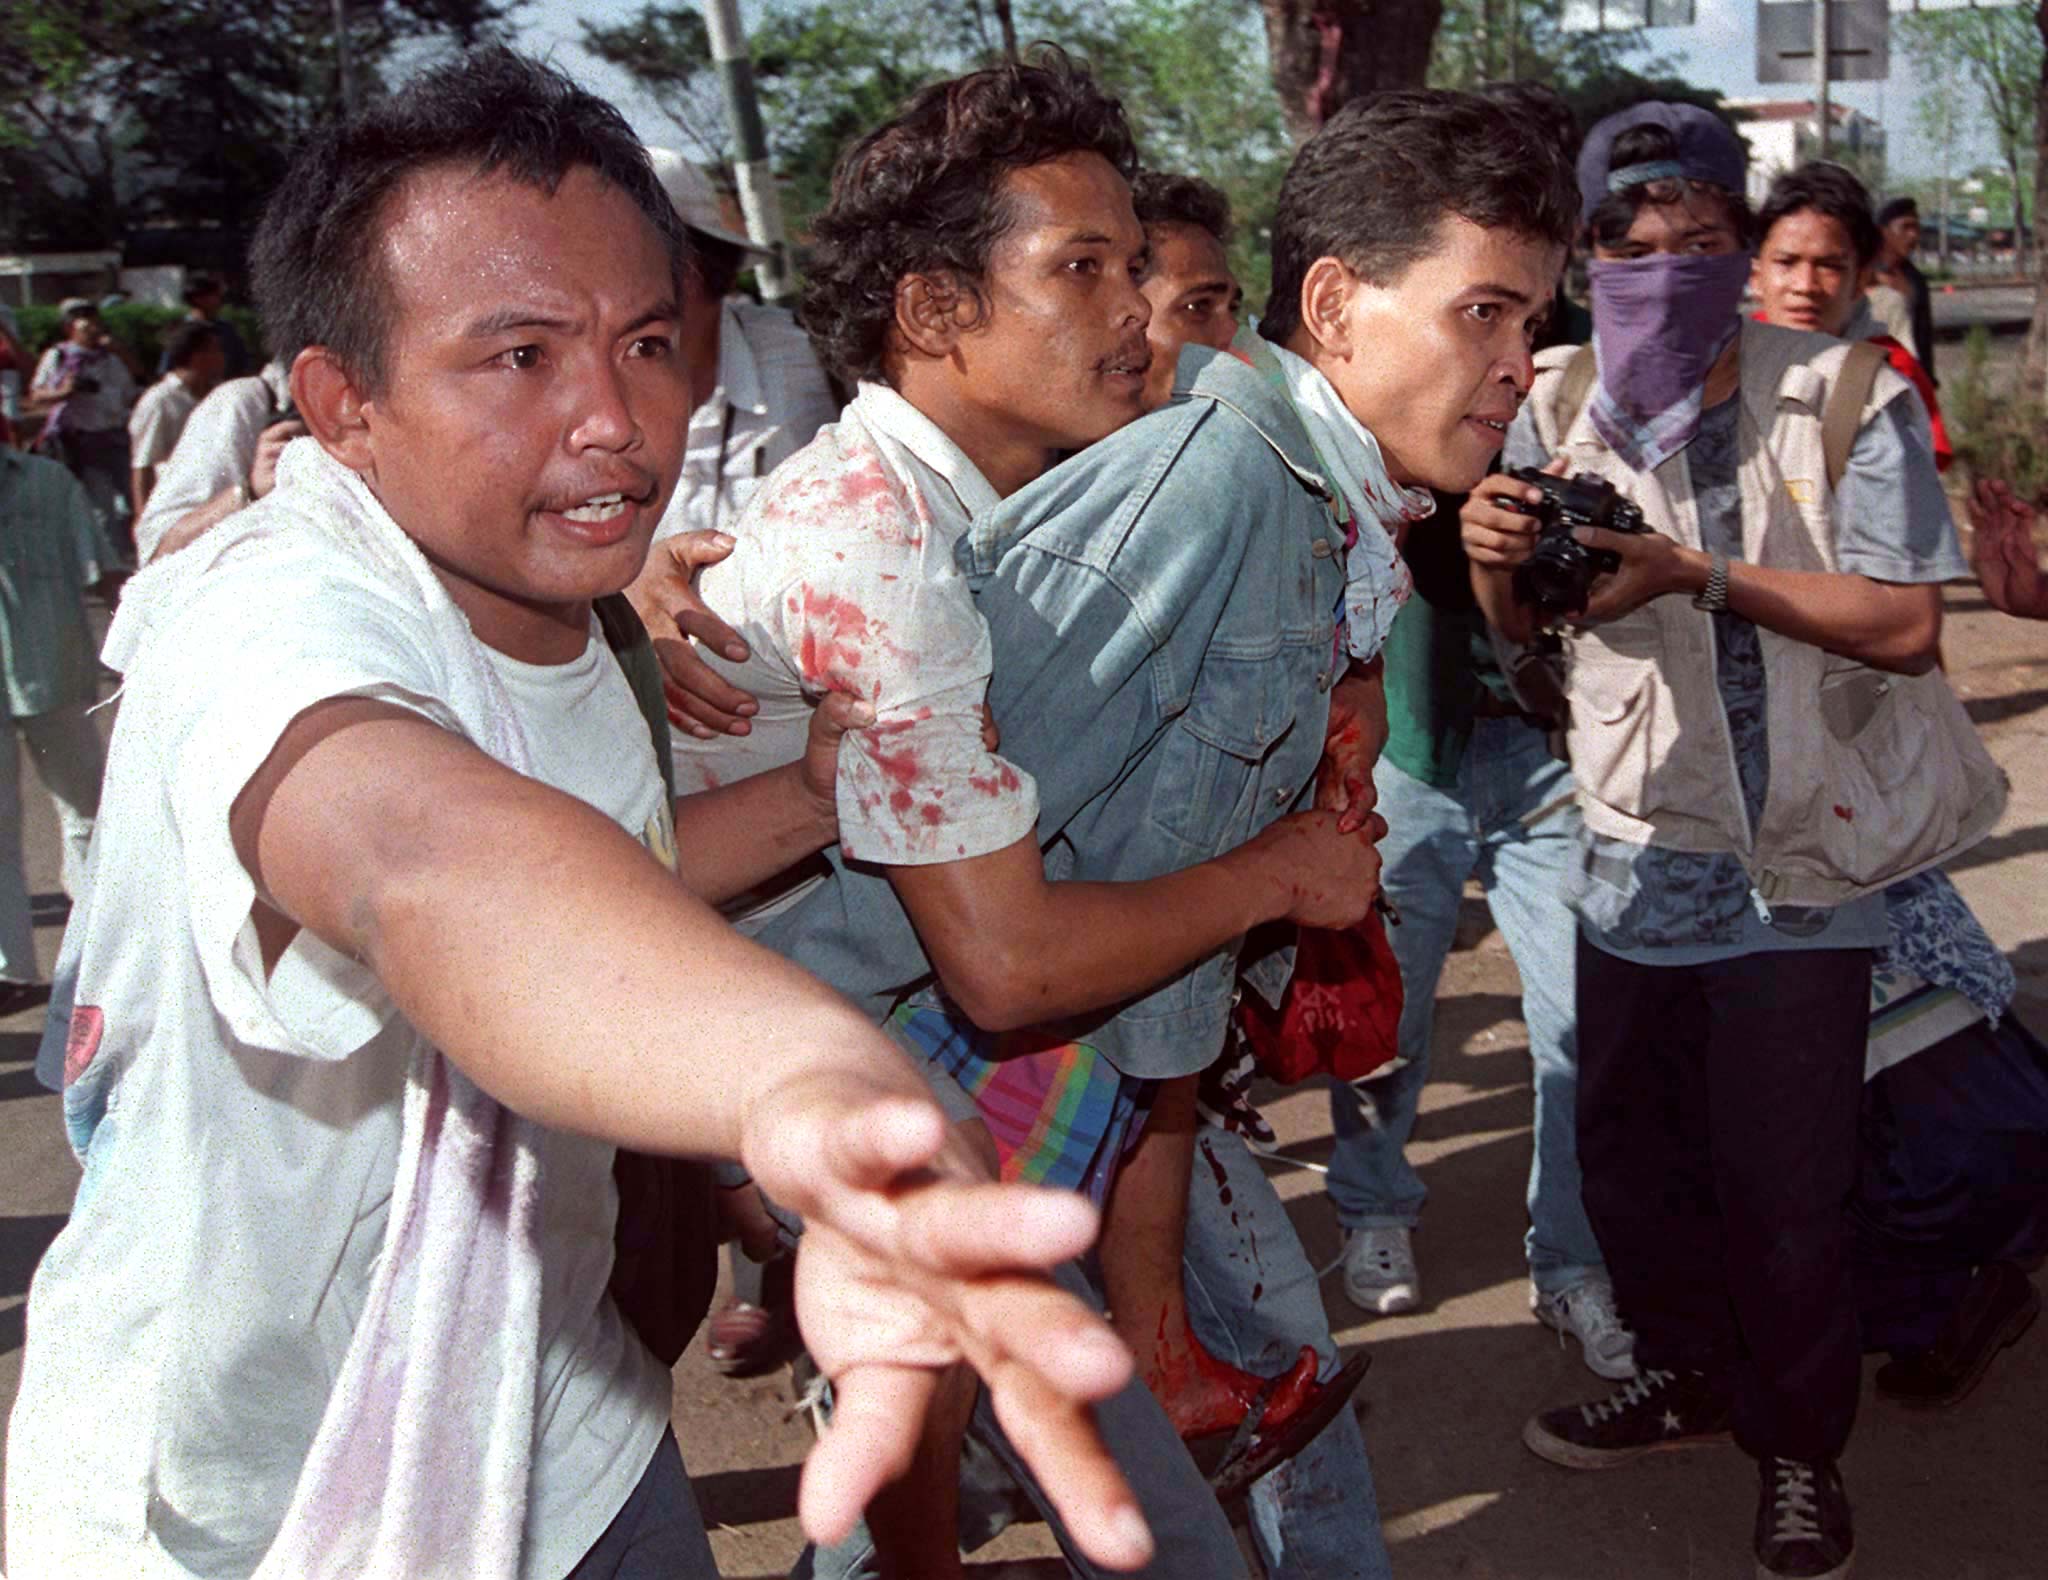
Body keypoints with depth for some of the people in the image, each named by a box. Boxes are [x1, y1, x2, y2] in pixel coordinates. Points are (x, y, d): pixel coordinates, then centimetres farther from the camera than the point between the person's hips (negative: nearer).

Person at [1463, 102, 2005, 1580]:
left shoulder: (1846, 399, -11)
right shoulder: (1561, 407, 2)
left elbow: (1905, 625, -18)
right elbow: (1514, 630, 8)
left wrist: (1699, 572, -25)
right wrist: (1496, 554, -15)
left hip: (1796, 871, -4)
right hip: (1633, 858, 4)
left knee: (1784, 1189, 5)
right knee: (1628, 1156, 17)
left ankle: (1801, 1444, 31)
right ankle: (1689, 1374, 43)